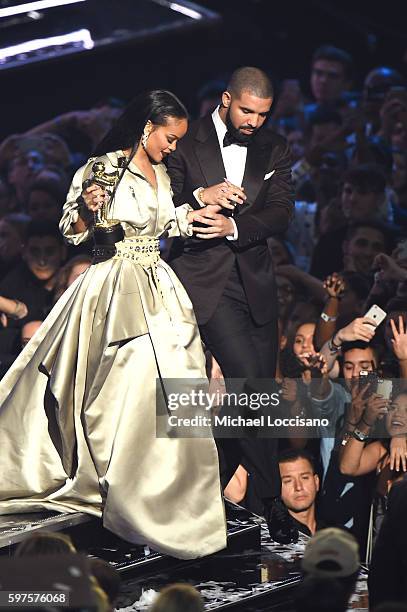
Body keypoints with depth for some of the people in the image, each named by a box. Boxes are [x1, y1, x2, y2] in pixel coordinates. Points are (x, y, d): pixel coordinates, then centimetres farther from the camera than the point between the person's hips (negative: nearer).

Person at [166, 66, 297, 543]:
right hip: (206, 280, -5)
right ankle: (271, 496, -8)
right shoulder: (186, 145, -1)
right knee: (248, 380, -16)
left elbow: (280, 213, -1)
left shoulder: (274, 149, 9)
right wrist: (200, 197, -20)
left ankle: (213, 485, 22)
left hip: (255, 281, 5)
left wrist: (234, 226, -18)